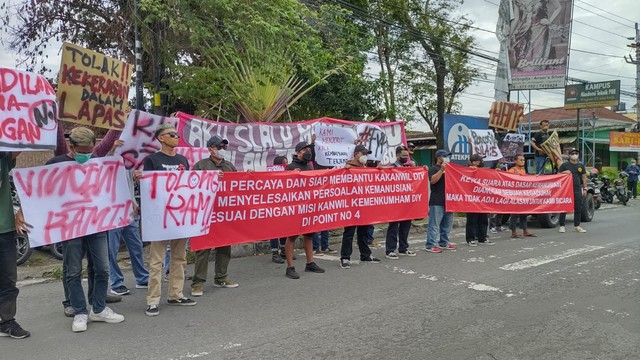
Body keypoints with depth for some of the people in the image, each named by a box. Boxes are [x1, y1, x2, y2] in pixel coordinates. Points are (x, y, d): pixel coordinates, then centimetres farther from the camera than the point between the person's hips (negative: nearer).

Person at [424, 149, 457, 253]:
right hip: (437, 202, -8)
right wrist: (441, 170, -22)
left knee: (447, 224, 13)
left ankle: (444, 243, 23)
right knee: (435, 224, -8)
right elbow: (433, 180, -19)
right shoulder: (434, 169, -3)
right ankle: (431, 245, -7)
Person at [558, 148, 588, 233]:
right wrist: (564, 172, -16)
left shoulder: (581, 165, 12)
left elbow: (584, 177, 14)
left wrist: (585, 188, 8)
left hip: (578, 189, 4)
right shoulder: (564, 165, 1)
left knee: (578, 208, 6)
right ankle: (562, 226, 5)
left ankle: (577, 226, 14)